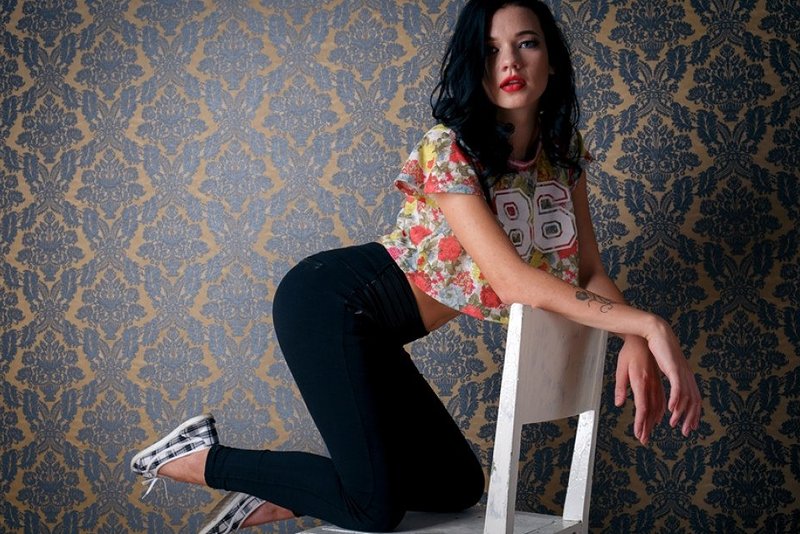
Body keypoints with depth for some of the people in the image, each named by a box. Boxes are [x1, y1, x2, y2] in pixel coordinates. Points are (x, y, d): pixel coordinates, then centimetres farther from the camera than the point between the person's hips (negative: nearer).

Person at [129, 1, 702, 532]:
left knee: (460, 486, 8)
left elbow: (588, 272, -2)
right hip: (328, 304, -9)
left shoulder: (563, 152, 1)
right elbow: (513, 280, -29)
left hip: (366, 330, 9)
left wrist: (634, 343, -22)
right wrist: (646, 324, -31)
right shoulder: (448, 149, -22)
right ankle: (203, 457, 6)